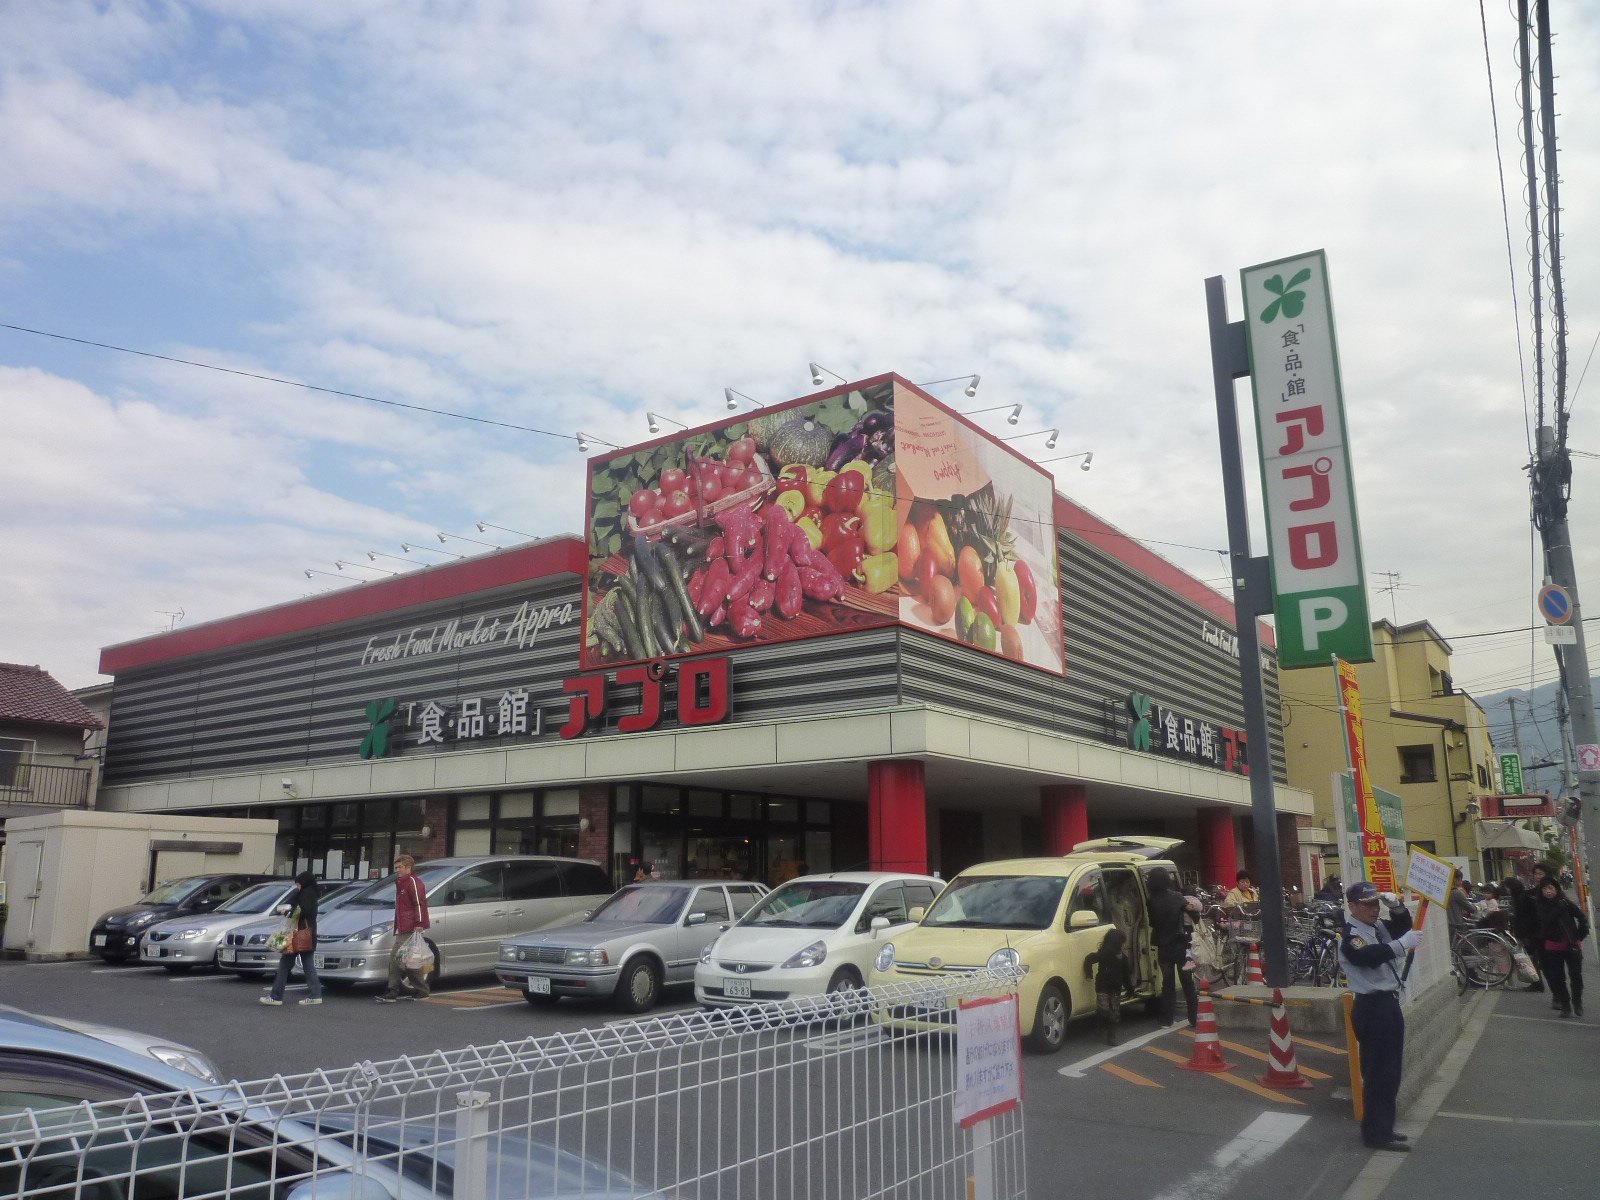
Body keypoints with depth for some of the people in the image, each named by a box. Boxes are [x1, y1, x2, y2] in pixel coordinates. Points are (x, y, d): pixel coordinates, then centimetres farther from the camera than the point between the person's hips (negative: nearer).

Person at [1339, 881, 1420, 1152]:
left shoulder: (1378, 926, 10)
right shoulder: (1350, 936, -17)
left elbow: (1402, 928, 24)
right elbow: (1368, 957, -34)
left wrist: (1397, 907, 3)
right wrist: (1401, 945, -41)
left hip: (1389, 1003, 10)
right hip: (1372, 1008, -10)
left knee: (1391, 1070, 16)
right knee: (1378, 1072, -9)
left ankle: (1383, 1128, 27)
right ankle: (1375, 1133, -3)